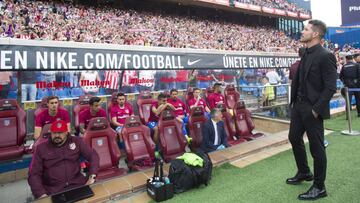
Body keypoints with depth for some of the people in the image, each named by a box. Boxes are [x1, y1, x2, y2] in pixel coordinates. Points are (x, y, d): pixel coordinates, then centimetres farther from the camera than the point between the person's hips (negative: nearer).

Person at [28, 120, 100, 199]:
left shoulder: (76, 142, 4)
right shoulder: (41, 148, 3)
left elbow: (93, 155, 2)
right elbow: (34, 174, 1)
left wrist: (92, 176, -13)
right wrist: (41, 194, -14)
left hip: (78, 184, 1)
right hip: (53, 190, 0)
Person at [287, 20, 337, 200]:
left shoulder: (325, 56, -15)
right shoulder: (306, 54, 10)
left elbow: (330, 87, -17)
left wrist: (316, 109, -18)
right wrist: (294, 100, 9)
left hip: (312, 109, -8)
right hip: (299, 105, 9)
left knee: (316, 147, 4)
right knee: (294, 138, 18)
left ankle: (319, 187, 22)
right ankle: (304, 172, 40)